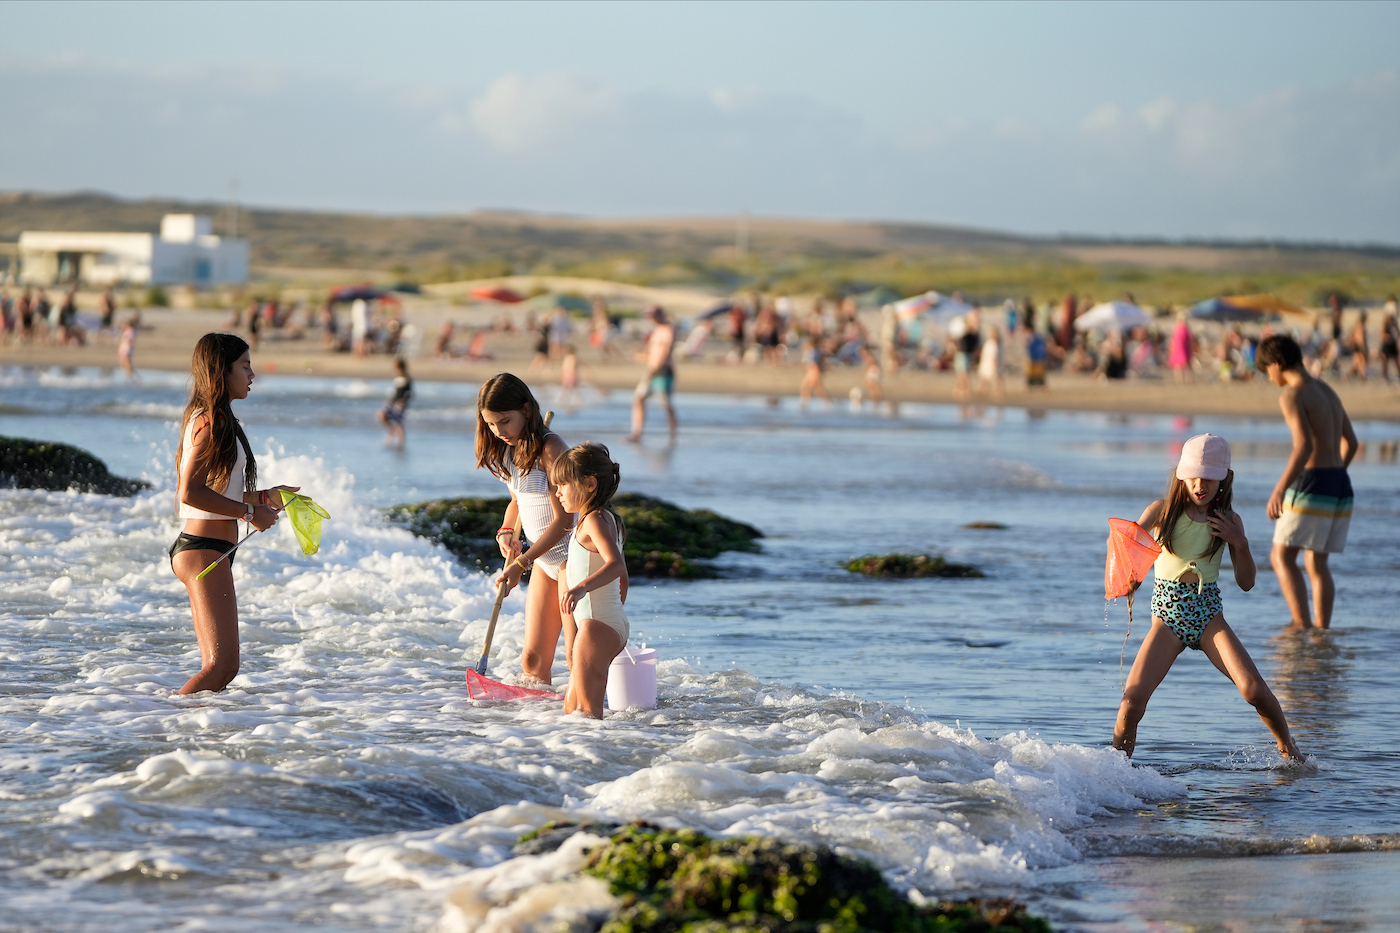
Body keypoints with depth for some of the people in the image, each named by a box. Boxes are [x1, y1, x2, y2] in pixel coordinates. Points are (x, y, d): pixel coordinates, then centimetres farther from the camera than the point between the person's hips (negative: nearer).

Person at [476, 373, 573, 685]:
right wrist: (506, 531, 0)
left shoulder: (549, 448, -20)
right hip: (545, 559, 8)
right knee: (533, 659, 4)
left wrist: (521, 563, -23)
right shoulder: (510, 450, 5)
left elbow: (563, 519, -21)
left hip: (572, 554, -8)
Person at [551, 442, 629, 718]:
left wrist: (582, 587, -44)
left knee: (586, 708, -14)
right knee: (571, 706, 15)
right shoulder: (609, 520, 19)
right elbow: (622, 579, 26)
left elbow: (615, 563, -30)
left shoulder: (594, 520, -13)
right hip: (615, 624, 11)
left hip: (597, 624, -11)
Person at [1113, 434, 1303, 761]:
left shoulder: (1230, 521, 3)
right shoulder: (1162, 511, 0)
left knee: (1254, 689, -15)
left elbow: (1246, 583, 4)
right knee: (1132, 702, -16)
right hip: (1167, 618, -1)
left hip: (1208, 616, 1)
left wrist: (1240, 543, -12)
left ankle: (1287, 744, 12)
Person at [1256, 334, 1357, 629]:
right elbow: (1351, 442, 25)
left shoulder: (1292, 395, -11)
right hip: (1341, 485, 8)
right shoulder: (1328, 391, 17)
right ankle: (1322, 632, 10)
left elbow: (1304, 445, -24)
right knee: (1317, 563, 13)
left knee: (1281, 557, -3)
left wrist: (1279, 489, -25)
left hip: (1312, 484, -8)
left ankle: (1302, 626, -14)